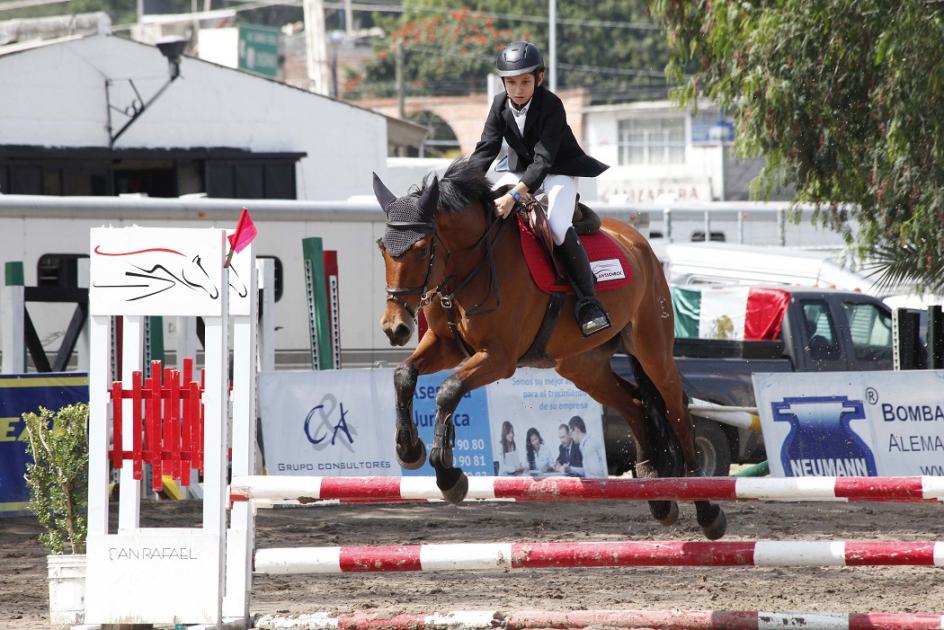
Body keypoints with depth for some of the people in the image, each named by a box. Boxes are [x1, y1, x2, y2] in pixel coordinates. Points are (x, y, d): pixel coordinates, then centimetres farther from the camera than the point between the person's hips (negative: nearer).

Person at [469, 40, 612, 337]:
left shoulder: (551, 106, -26)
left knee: (559, 227, -31)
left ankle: (588, 300, -19)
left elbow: (544, 159, -33)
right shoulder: (501, 105, -7)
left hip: (559, 172, -7)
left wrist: (515, 195, -46)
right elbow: (486, 149, -9)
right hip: (522, 172, 7)